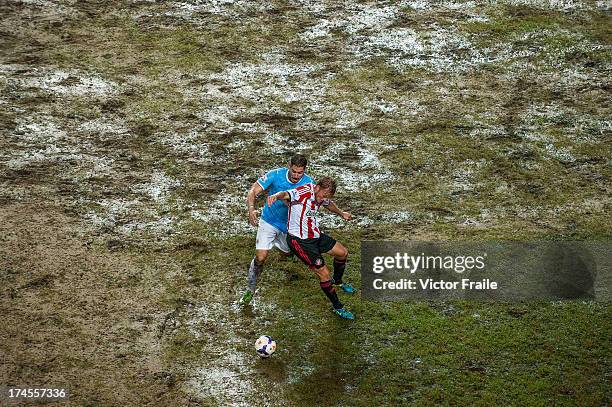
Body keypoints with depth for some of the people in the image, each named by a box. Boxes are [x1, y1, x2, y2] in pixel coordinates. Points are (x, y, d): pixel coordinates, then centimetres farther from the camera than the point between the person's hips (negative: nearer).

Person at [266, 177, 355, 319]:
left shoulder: (321, 196, 1)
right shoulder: (303, 192, -25)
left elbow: (329, 204, 25)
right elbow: (286, 195, -45)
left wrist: (341, 214, 41)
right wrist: (276, 196, -67)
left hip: (316, 235, 9)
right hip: (299, 241, -9)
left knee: (343, 253, 19)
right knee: (324, 273, -10)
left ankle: (337, 281, 48)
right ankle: (338, 307, 8)